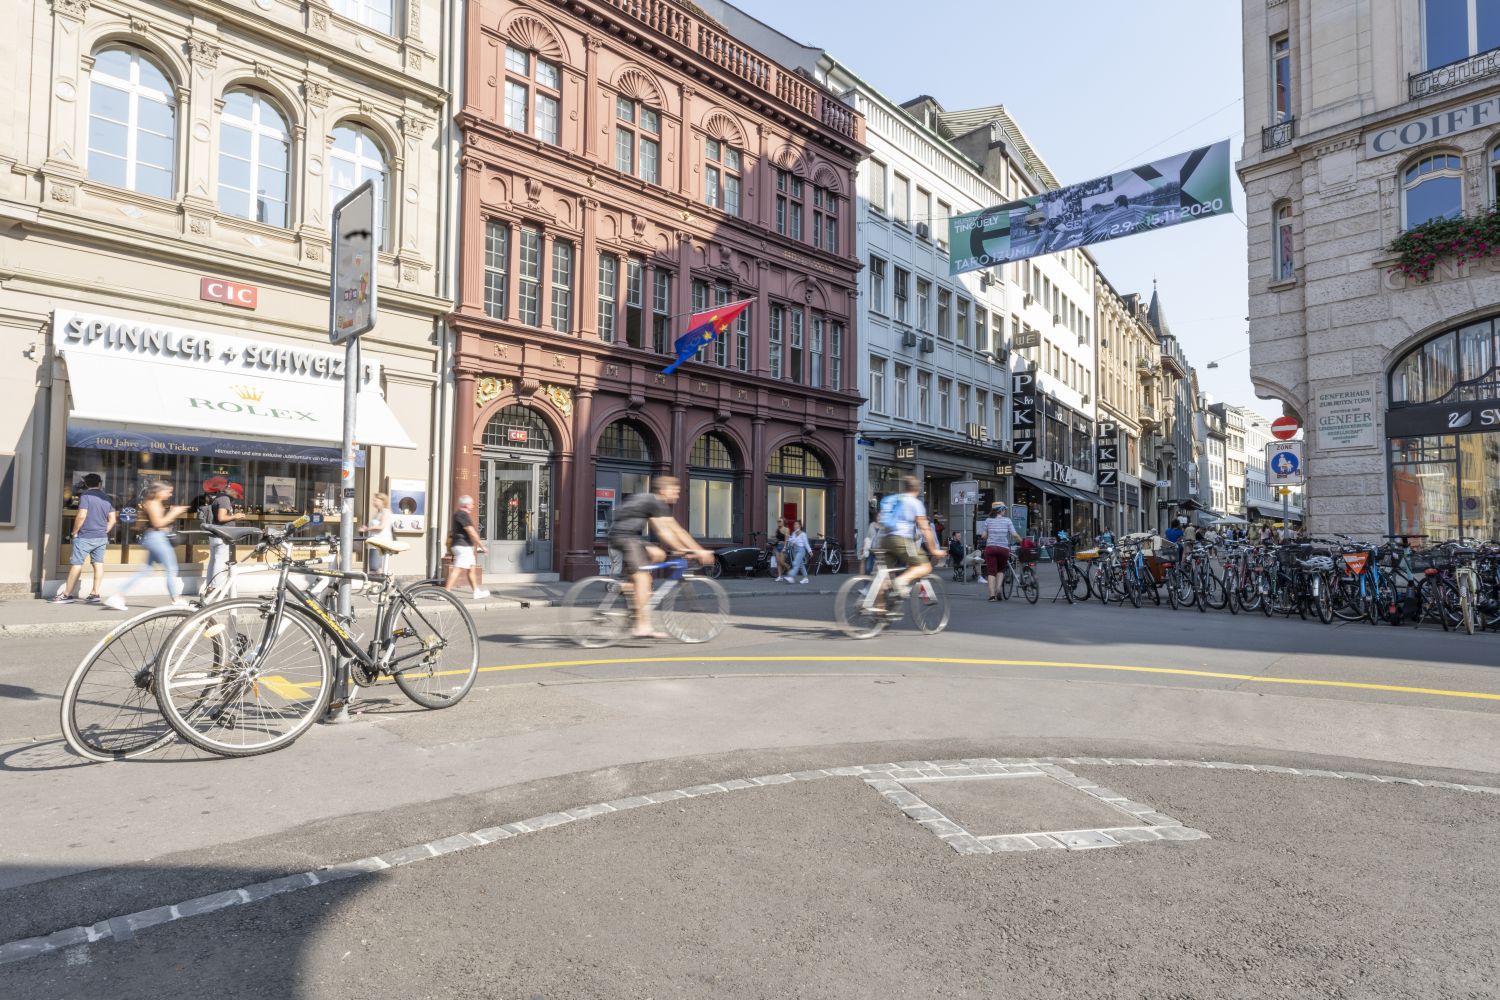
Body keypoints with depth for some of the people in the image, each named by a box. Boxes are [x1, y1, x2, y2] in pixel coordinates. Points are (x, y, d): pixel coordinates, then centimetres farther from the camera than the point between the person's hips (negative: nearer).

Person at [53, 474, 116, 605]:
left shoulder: (85, 496, -8)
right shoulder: (106, 498, 9)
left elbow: (81, 515, -17)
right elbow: (112, 519, 9)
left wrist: (74, 531, -5)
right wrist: (104, 531, 16)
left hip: (84, 537, -5)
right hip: (101, 538, 5)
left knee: (76, 564, 0)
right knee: (98, 564, 4)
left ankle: (67, 594, 6)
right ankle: (95, 594, 3)